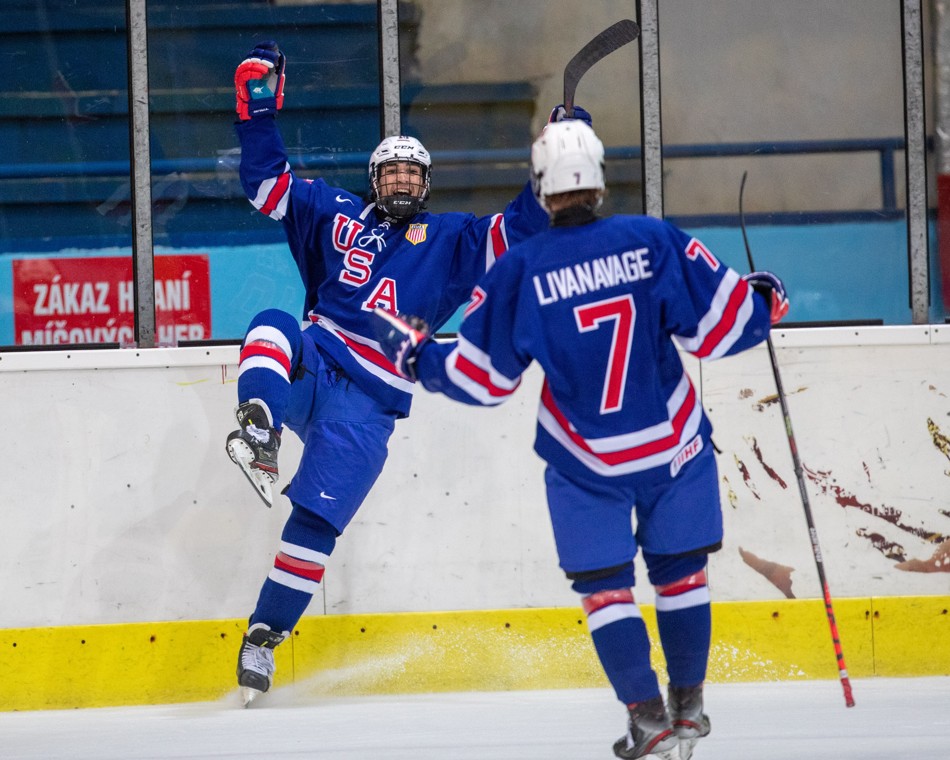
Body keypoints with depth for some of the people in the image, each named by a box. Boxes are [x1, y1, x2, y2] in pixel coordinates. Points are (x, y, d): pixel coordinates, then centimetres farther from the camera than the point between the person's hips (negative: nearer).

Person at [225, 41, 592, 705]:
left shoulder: (449, 241, 15)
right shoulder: (335, 215, 17)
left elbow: (519, 229, 5)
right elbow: (268, 182, 15)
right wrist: (259, 109, 3)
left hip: (367, 402, -1)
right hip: (309, 367, 1)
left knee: (316, 519, -12)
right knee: (272, 326, -33)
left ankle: (266, 635, -7)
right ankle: (260, 435, -55)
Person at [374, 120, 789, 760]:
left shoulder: (521, 270, -11)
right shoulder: (653, 241, -10)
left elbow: (483, 378, -5)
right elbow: (716, 327, -7)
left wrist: (417, 356, 12)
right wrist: (764, 302, 14)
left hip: (587, 464, -1)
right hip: (675, 448, 1)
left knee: (605, 587, 9)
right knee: (680, 573, 18)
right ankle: (688, 707, 24)